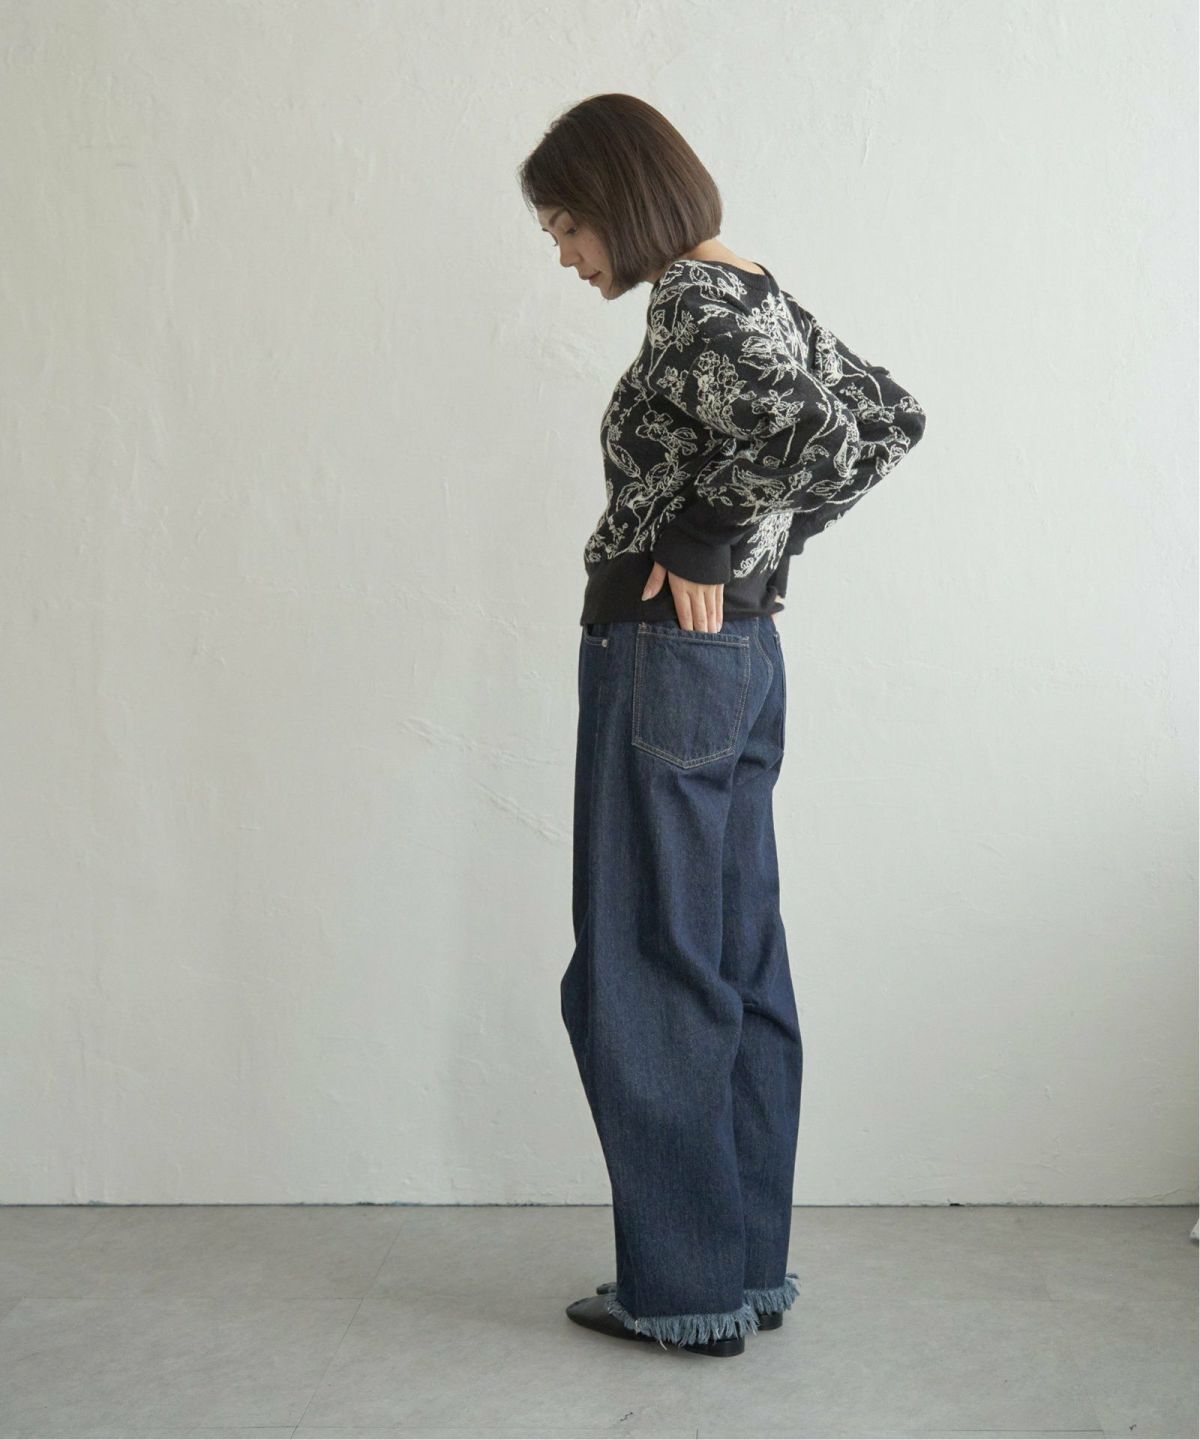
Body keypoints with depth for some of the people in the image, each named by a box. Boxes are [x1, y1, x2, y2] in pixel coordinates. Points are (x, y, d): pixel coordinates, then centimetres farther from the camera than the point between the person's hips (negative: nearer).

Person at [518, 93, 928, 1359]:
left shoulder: (694, 303, -14)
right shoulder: (757, 293, 13)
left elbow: (821, 435, -30)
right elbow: (892, 418, 20)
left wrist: (701, 538, -16)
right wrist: (772, 537, 13)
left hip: (665, 655, -10)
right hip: (744, 652, 10)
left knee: (642, 981, 0)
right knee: (740, 971, 12)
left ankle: (686, 1290, 10)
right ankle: (753, 1267, 23)